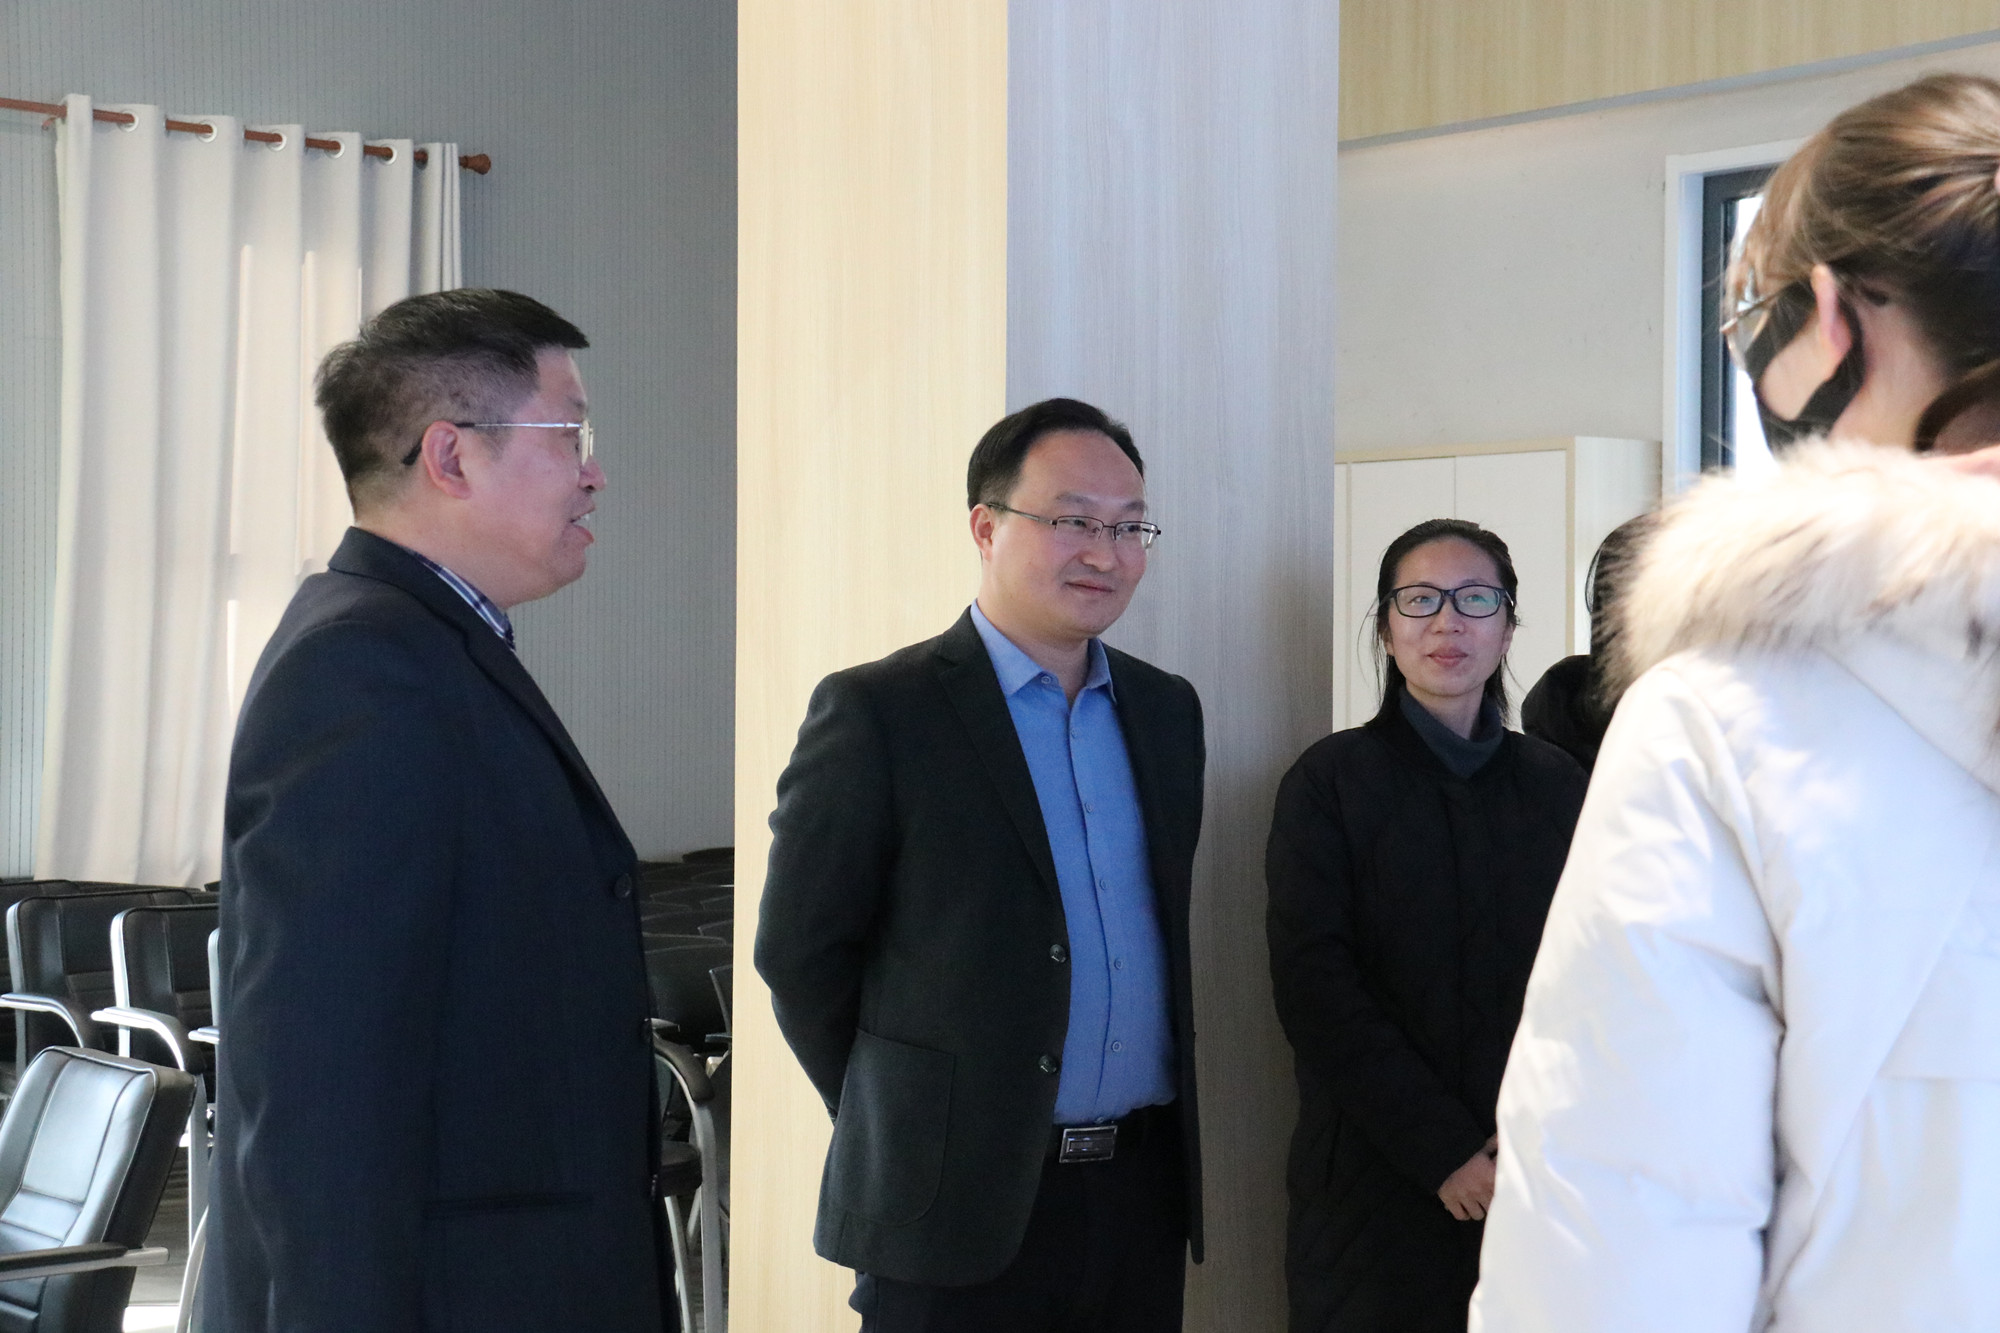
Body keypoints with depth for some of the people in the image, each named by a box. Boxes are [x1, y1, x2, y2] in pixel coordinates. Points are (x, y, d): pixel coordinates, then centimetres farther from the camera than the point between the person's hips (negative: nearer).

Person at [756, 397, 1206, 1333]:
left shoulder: (1167, 709, 11)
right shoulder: (874, 712, -7)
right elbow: (799, 952, -5)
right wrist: (906, 1125, 1)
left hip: (1145, 1188, 5)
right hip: (960, 1205, -5)